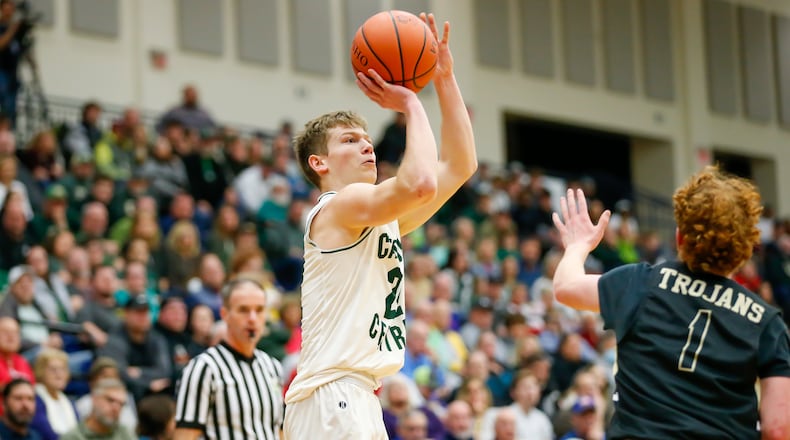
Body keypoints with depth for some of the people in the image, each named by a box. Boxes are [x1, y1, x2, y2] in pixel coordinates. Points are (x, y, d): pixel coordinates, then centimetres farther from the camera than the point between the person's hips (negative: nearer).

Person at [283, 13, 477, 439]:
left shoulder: (383, 217, 20)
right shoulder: (340, 204, -7)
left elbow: (459, 165, 20)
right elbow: (421, 184, -25)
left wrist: (444, 79, 13)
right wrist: (411, 105, -11)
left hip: (358, 400, 10)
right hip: (332, 398, -10)